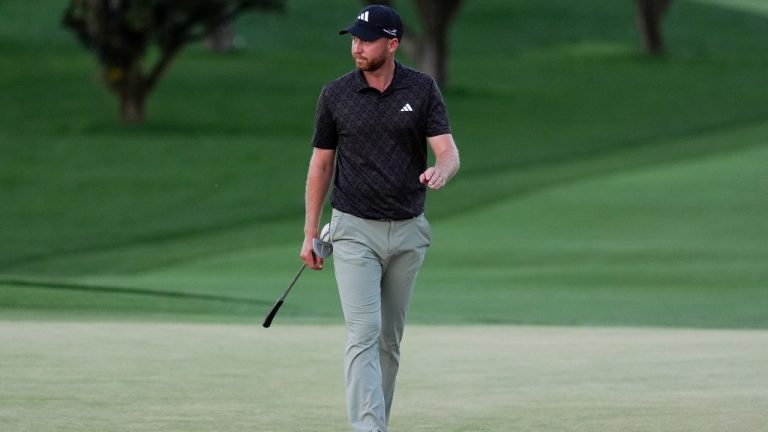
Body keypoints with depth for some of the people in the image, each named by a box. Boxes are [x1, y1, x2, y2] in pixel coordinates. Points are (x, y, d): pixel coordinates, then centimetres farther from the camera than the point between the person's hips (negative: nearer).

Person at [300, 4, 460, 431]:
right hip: (355, 231, -2)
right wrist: (310, 234, 4)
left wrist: (441, 171, -35)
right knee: (364, 334, -13)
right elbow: (321, 163, 6)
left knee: (390, 340, 11)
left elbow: (449, 152, -9)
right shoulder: (335, 95, -2)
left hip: (408, 232, 2)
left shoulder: (423, 90, -2)